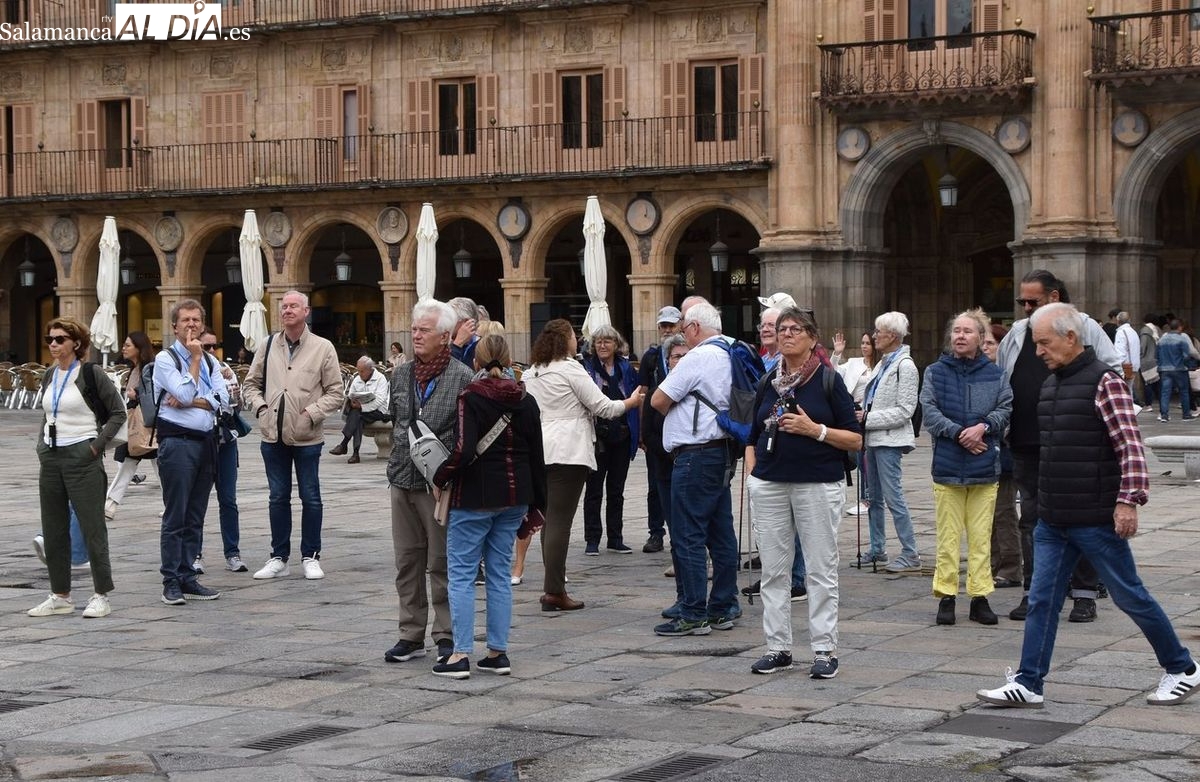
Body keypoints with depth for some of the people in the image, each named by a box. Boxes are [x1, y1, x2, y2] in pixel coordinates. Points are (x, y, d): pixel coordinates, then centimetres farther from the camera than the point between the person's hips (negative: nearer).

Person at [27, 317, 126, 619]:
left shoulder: (90, 373, -8)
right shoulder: (49, 375, 11)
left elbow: (118, 412, -5)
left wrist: (98, 444, -11)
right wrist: (41, 445, 10)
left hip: (82, 458, -7)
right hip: (51, 458, 7)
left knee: (92, 527, -3)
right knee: (53, 530, 9)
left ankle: (101, 597, 3)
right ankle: (60, 596, 18)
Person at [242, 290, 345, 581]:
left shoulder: (323, 348, -3)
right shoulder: (268, 346, 7)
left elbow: (335, 392, -2)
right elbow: (251, 383, 15)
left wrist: (311, 414, -13)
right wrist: (260, 407, -2)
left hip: (306, 437, -3)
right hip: (273, 435, 3)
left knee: (310, 497, 5)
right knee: (278, 497, 10)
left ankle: (310, 557, 15)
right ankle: (279, 558, 18)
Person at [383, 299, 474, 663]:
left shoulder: (461, 377, -8)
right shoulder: (401, 374, 11)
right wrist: (396, 465, 16)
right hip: (403, 481, 6)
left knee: (442, 564, 0)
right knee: (407, 562, 10)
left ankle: (447, 636, 8)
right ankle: (411, 635, 18)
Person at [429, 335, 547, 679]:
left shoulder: (470, 398, -11)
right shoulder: (526, 401, 6)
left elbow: (464, 450, -22)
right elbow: (536, 456, 9)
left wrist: (440, 479, -6)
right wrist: (538, 504, 16)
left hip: (475, 496, -5)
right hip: (514, 496, 5)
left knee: (461, 572, 1)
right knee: (499, 571, 12)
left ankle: (461, 655, -2)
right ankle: (498, 652, 12)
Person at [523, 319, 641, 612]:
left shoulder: (529, 373, 13)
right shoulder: (570, 369, -7)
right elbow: (602, 407, -5)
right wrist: (632, 401, 10)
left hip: (540, 451, 7)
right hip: (568, 451, -7)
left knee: (550, 519, 12)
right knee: (560, 520, -7)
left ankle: (553, 586, 13)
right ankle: (554, 592, -7)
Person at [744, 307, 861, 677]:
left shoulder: (828, 380, -2)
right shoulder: (768, 382, 12)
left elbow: (856, 439, -4)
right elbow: (754, 436, 20)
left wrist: (815, 430, -15)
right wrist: (751, 473, 7)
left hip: (818, 484, -4)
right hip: (770, 484, 4)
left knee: (821, 569, -1)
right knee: (773, 569, 5)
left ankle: (825, 650, 4)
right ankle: (777, 647, 12)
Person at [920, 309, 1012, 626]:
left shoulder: (994, 374, 7)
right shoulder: (935, 372, 4)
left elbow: (1005, 409, 3)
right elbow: (929, 412, -3)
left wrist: (983, 427, -14)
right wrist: (959, 433, -13)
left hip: (985, 468, 1)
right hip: (947, 466, -1)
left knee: (981, 537, 3)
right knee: (948, 535, 1)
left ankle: (980, 597, 9)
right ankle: (946, 597, 7)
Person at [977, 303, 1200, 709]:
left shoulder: (1104, 381, -13)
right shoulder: (1050, 384, 12)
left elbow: (1130, 445, -17)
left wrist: (1129, 500, -23)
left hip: (1096, 519, -7)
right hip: (1052, 520, 7)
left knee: (1129, 595, 3)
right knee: (1042, 599, 4)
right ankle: (1028, 684, 8)